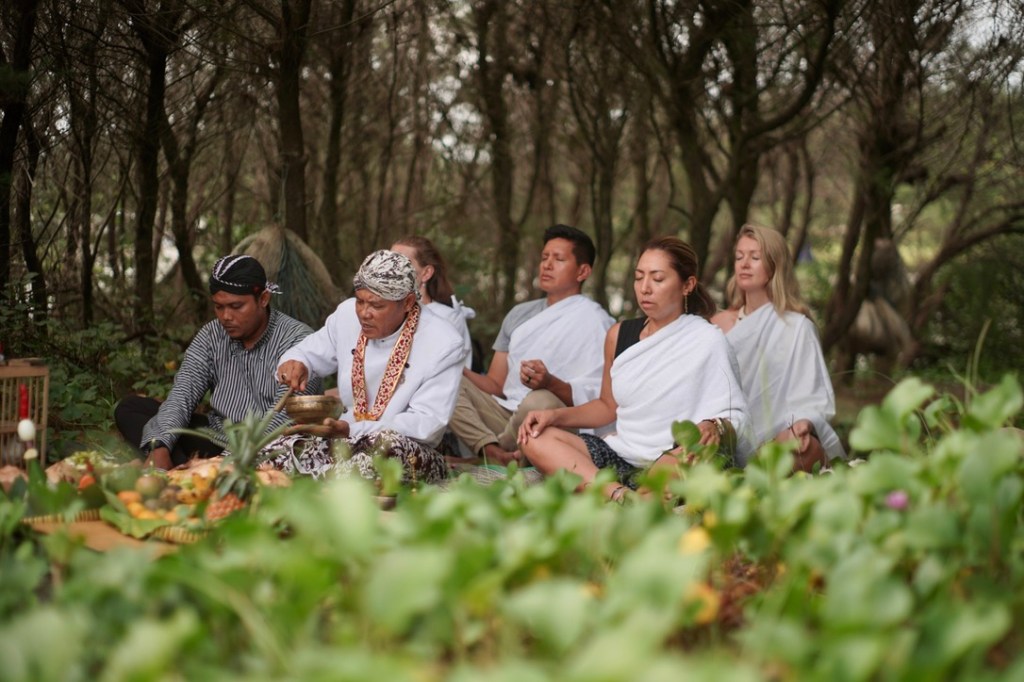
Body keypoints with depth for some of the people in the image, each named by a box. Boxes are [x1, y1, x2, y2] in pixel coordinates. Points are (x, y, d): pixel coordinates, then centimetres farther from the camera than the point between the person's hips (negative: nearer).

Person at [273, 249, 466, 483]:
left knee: (390, 443, -42)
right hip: (344, 442, 4)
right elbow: (311, 352, 20)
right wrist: (294, 363, -7)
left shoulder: (444, 345, -14)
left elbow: (427, 423, -17)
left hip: (409, 455, -4)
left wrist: (352, 430, -27)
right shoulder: (348, 314, 3)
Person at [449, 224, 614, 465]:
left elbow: (594, 400, -11)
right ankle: (493, 450, -29)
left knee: (540, 400, -38)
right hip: (506, 415, 6)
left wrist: (550, 383, -29)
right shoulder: (520, 314, 22)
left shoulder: (594, 321, 0)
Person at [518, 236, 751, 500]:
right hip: (621, 453, 6)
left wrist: (714, 428, -28)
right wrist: (556, 415, 6)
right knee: (536, 438, -16)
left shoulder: (707, 340, -4)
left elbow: (733, 414, -5)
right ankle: (621, 496, -35)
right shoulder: (619, 335, 12)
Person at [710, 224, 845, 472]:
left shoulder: (796, 326, 1)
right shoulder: (721, 323, 13)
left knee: (801, 448, -38)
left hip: (783, 436, -3)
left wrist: (802, 424, -26)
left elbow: (811, 396, -5)